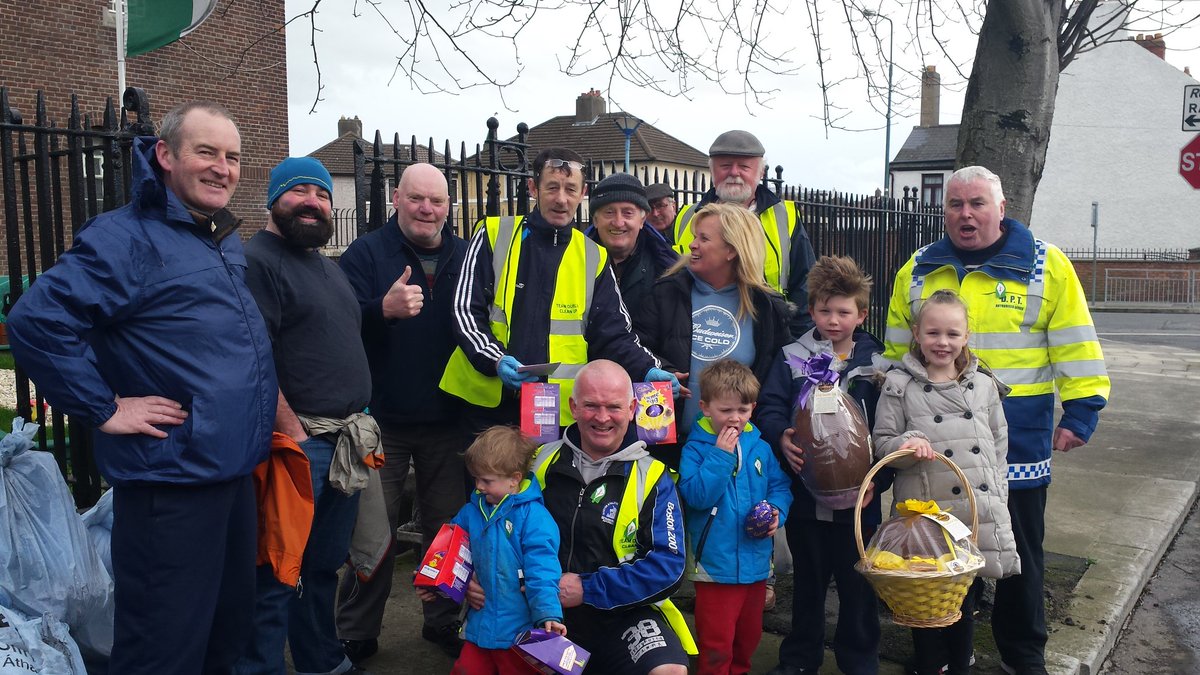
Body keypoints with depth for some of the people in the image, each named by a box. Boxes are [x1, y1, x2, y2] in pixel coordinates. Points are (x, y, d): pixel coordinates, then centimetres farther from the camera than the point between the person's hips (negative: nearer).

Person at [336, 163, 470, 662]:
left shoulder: (465, 256, 8)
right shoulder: (366, 253, -2)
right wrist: (384, 309, -32)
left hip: (448, 421, 3)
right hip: (382, 420, -3)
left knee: (448, 526, 12)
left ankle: (443, 621, 29)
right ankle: (356, 634, 22)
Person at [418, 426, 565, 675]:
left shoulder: (534, 517, -15)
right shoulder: (471, 511, 5)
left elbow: (541, 572, -20)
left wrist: (548, 615, -27)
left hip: (519, 632, -5)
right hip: (480, 625, 6)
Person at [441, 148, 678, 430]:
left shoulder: (593, 257, 6)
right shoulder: (494, 235, 0)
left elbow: (613, 335, 3)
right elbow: (466, 311, -3)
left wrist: (648, 370, -16)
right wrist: (495, 360, -20)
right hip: (489, 406, -1)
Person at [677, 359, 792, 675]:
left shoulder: (760, 447, 3)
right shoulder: (696, 449, -12)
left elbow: (780, 486, 10)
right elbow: (696, 496, -23)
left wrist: (777, 512, -10)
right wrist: (721, 454, -25)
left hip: (756, 562, 5)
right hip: (715, 564, -5)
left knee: (749, 636, 23)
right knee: (716, 645, 4)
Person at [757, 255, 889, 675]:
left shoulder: (877, 364, -1)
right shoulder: (792, 358, 1)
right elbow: (769, 407, -4)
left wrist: (878, 479, -13)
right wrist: (781, 436, -24)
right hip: (805, 496, 1)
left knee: (858, 586, 11)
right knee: (807, 582, 17)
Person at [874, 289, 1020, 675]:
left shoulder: (984, 384, 8)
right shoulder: (899, 385, -2)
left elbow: (999, 446, 13)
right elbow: (881, 443, -2)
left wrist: (998, 500, 9)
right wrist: (907, 444, -22)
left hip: (978, 515, 3)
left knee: (966, 603, 14)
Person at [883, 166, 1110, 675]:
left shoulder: (1046, 266, -4)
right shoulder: (918, 271, 4)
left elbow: (1076, 347, -4)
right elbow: (896, 352, 12)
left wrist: (1080, 414, -8)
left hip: (1017, 442, -2)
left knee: (1020, 553, 12)